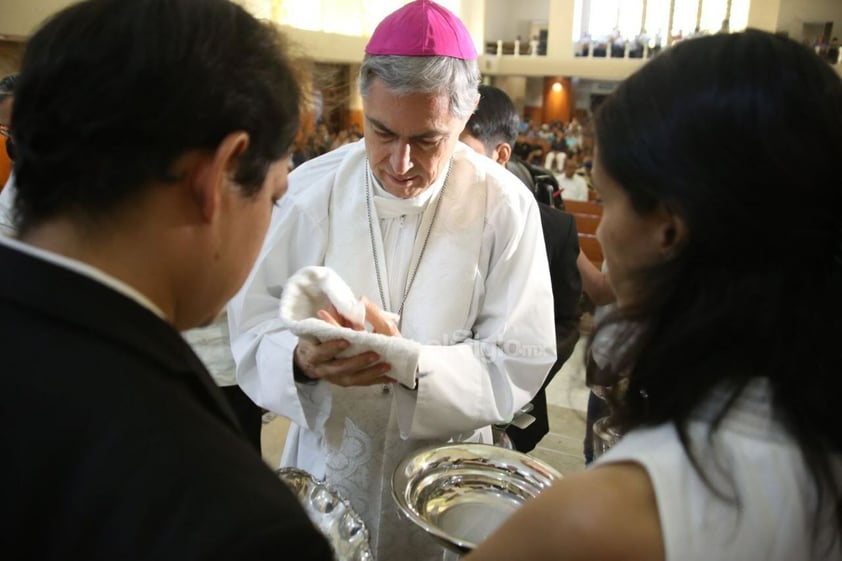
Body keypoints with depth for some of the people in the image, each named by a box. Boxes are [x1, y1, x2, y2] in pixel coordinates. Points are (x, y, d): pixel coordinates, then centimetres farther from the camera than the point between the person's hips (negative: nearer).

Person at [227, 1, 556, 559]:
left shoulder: (505, 207, -16)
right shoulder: (311, 187, -12)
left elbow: (521, 365, -16)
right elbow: (254, 312, -7)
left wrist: (407, 360, -30)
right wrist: (300, 359, -28)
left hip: (443, 475, -1)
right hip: (324, 462, 2)